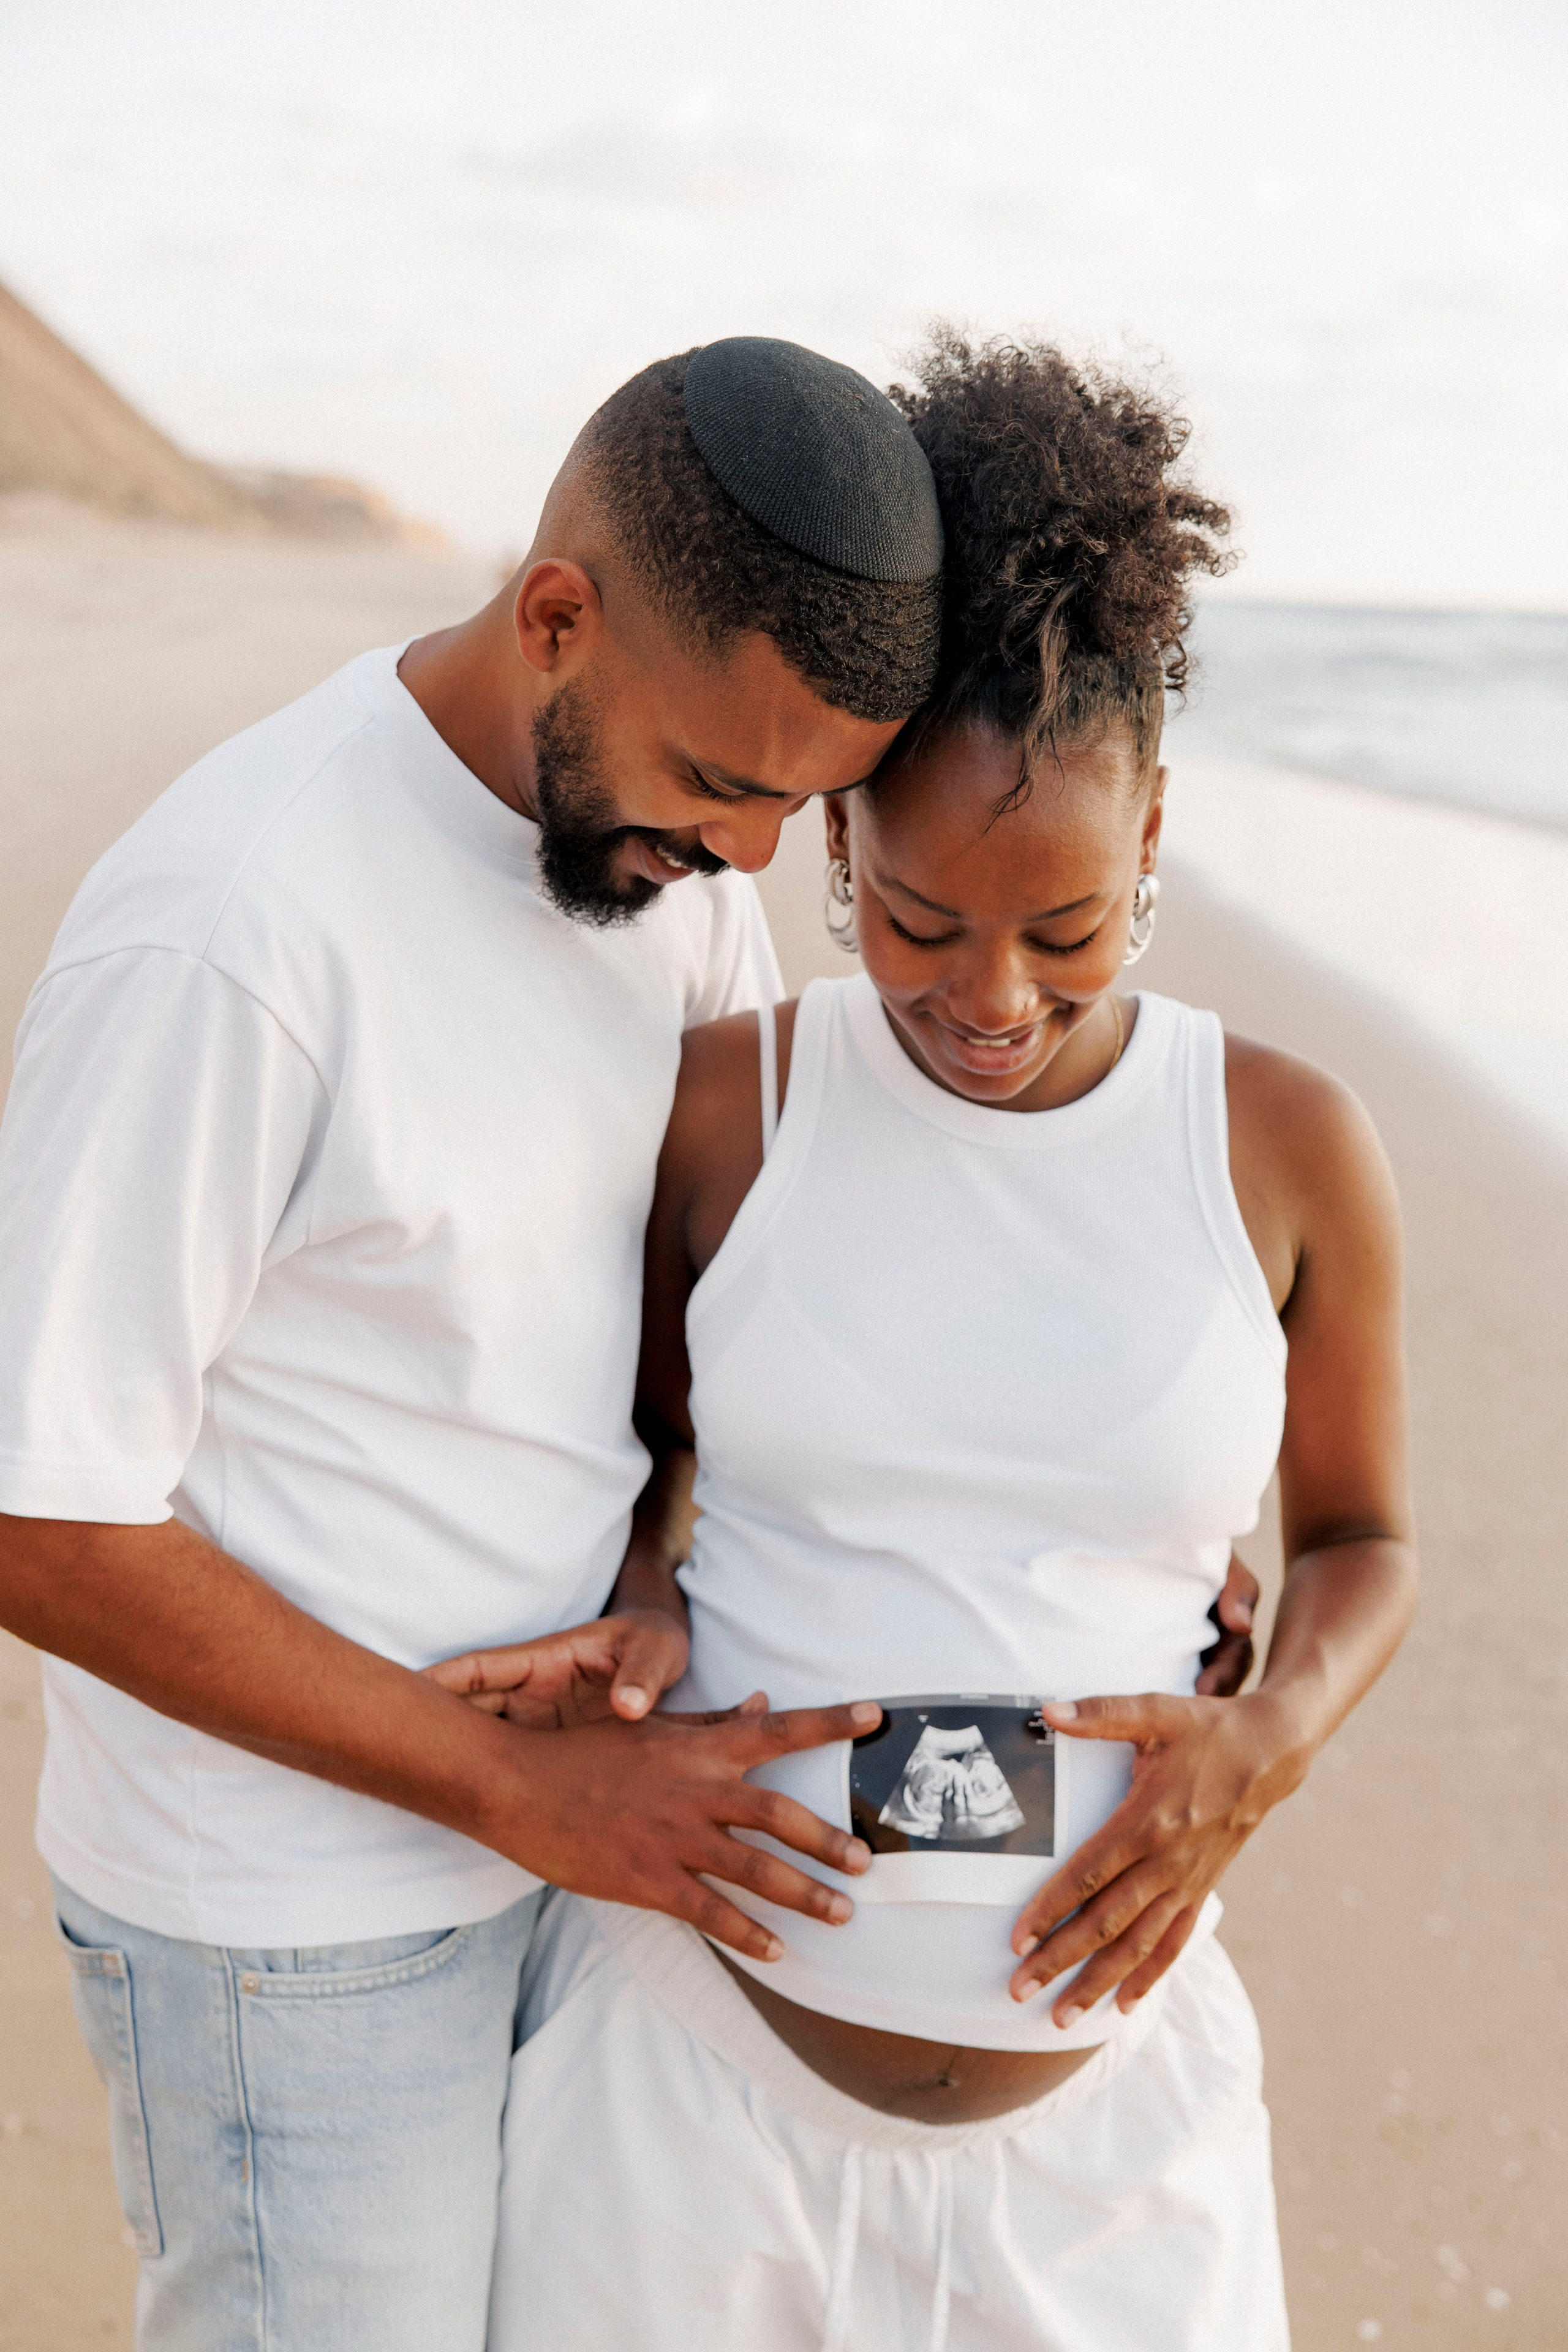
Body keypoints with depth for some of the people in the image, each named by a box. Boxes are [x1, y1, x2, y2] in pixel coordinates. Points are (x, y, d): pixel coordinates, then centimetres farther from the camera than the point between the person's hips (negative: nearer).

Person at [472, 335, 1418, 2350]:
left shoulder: (1288, 1145, -5)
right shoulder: (723, 1105, -6)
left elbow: (1359, 1539, 8)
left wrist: (1270, 1740, -11)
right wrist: (639, 1620, -12)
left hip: (1093, 2068, 1)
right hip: (693, 2036, 0)